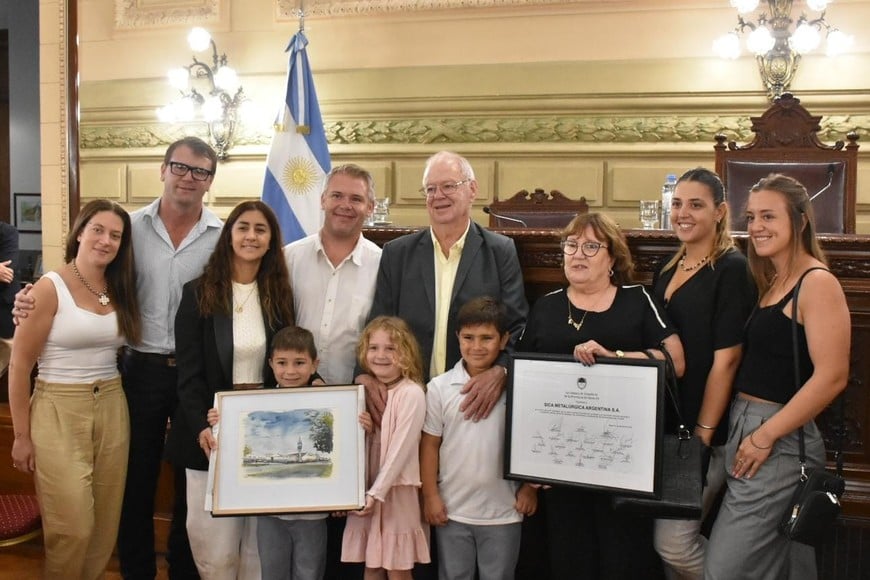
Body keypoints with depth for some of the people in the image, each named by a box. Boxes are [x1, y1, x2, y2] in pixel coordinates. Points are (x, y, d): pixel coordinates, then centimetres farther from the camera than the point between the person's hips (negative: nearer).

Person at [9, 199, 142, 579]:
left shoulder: (120, 290, 7)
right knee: (72, 527, -1)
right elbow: (20, 365, -9)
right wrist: (22, 435, -8)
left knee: (105, 524, 11)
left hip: (112, 409, 5)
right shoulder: (50, 288, -10)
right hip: (59, 411, -5)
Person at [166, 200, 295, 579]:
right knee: (215, 542, 1)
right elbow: (189, 372, -6)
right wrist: (201, 427, -19)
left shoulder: (280, 296, 6)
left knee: (261, 535, 9)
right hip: (214, 426, -2)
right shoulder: (198, 293, -2)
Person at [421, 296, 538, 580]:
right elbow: (429, 445, 0)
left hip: (503, 511, -1)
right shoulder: (439, 387, -6)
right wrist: (430, 495, 0)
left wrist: (530, 488, 1)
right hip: (452, 509, 1)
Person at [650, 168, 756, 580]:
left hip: (704, 430, -7)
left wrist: (703, 432, -16)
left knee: (673, 542, -8)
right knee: (671, 541, 13)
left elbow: (726, 359, -15)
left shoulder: (731, 269, -10)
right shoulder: (666, 270, 12)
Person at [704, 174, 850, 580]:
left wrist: (765, 436, -18)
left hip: (781, 442, -8)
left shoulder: (817, 283, -13)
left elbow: (832, 377, -20)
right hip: (744, 428, 8)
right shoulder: (771, 282, 14)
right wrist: (744, 433, 4)